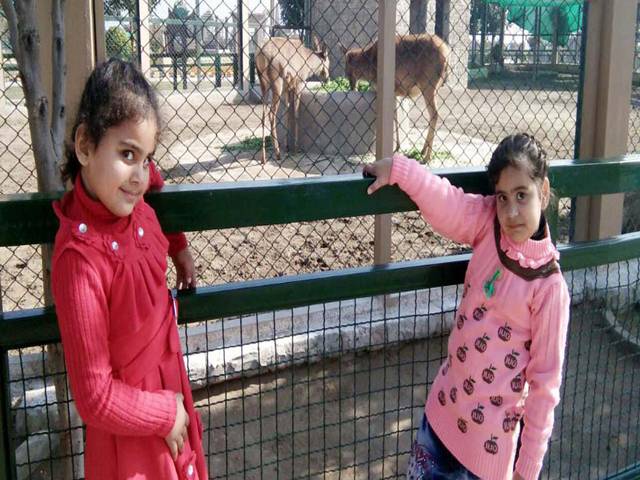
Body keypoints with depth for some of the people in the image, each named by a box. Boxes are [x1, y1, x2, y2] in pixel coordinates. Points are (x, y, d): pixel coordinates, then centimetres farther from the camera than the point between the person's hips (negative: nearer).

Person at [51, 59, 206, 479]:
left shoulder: (133, 206, -10)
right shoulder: (80, 257, -30)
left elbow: (151, 181, 18)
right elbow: (94, 398, -26)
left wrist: (178, 246, 15)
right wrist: (166, 415, -14)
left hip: (170, 394, 8)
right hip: (130, 440, -7)